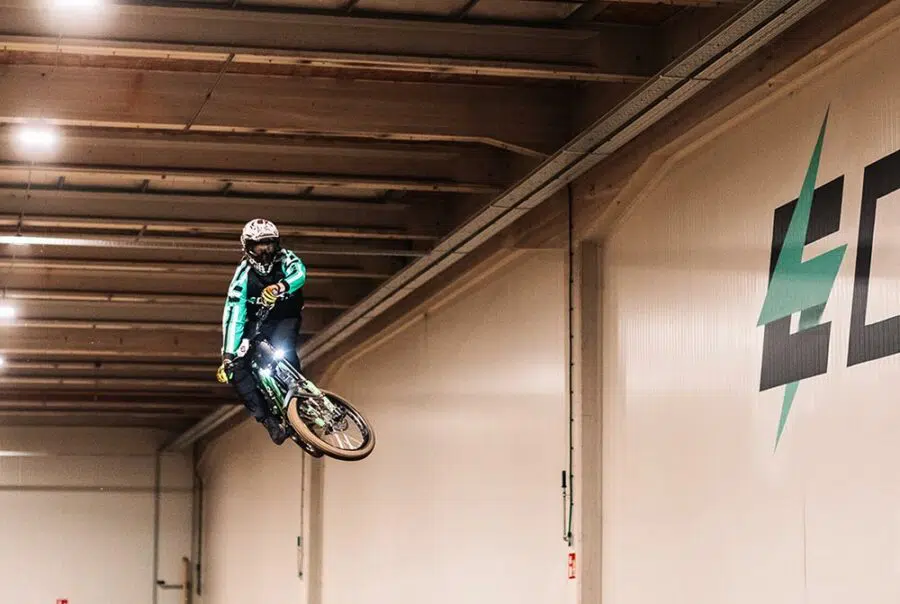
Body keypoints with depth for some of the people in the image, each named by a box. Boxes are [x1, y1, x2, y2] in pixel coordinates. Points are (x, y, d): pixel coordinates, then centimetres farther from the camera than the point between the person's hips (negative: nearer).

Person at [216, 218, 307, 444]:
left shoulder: (285, 259, -20)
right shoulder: (244, 274, -20)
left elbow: (299, 274, -44)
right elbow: (233, 315, -26)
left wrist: (281, 286, -67)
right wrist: (227, 356, -35)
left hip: (286, 319, -1)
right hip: (258, 322, 2)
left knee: (282, 349, -35)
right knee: (236, 368, -19)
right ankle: (269, 420, -16)